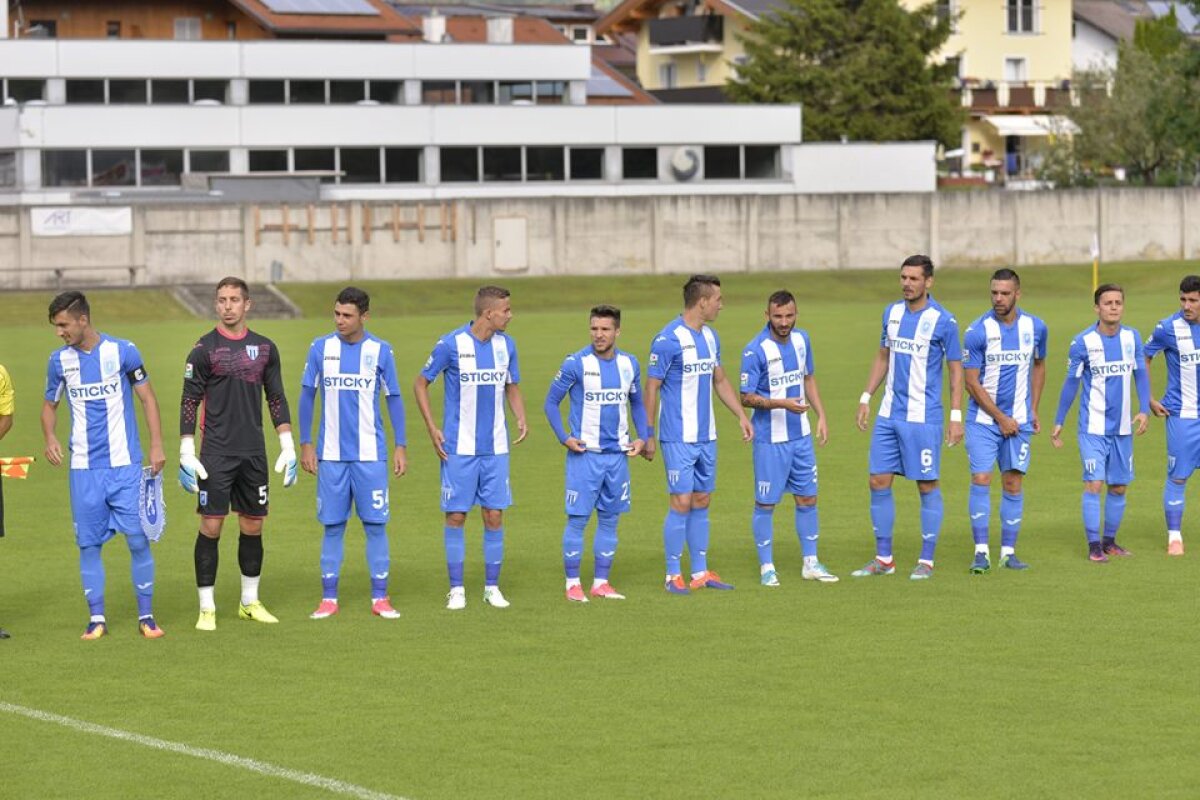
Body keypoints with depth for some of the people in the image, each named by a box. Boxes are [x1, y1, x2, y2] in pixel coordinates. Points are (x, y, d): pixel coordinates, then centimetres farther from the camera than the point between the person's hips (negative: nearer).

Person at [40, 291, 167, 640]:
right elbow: (50, 404, 16)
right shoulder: (59, 360, 4)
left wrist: (157, 445, -4)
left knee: (138, 540, -4)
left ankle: (146, 616, 6)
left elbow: (147, 398, 4)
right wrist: (49, 437, -4)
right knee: (88, 543, 2)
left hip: (125, 465, -2)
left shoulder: (123, 351, -4)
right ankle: (97, 618, 11)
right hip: (83, 468, 2)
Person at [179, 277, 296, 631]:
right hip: (216, 452, -4)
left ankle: (250, 602, 21)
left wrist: (288, 446, 9)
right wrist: (186, 453, -9)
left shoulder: (264, 348, 8)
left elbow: (276, 399, 14)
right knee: (211, 526, -5)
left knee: (253, 526, 8)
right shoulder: (204, 349, -3)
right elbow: (189, 402, -3)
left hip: (253, 453, 4)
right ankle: (207, 608, 1)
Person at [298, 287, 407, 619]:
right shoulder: (321, 348, 2)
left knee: (376, 525, 0)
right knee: (333, 526, 3)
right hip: (331, 455, 1)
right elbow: (307, 395, 8)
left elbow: (394, 399, 7)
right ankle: (329, 599, 9)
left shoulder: (379, 351, 0)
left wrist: (400, 446, 2)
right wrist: (305, 444, 4)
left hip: (370, 455, -1)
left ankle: (380, 598, 5)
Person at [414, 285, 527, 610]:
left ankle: (492, 587, 13)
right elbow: (421, 383, 0)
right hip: (459, 448, -4)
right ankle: (456, 589, 9)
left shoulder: (506, 345, 4)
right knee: (456, 516, 0)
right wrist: (432, 429, -7)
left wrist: (521, 417, -2)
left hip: (495, 447, 4)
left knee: (494, 516, 3)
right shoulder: (451, 344, -10)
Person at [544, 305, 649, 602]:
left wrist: (642, 436, 5)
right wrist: (564, 438, -10)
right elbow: (551, 402, -1)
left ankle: (601, 582, 15)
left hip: (618, 454, 4)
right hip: (585, 454, -4)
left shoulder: (629, 364, 6)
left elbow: (637, 404, 19)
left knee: (610, 518, 8)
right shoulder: (576, 363, -8)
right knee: (577, 518, -4)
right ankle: (573, 583, 4)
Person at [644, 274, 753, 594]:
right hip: (679, 439, -8)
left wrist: (741, 416, 13)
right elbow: (652, 388, -11)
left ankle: (700, 572, 16)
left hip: (706, 436, 8)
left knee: (701, 502, 10)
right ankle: (673, 575, 2)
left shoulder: (710, 337, 11)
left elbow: (720, 381, 22)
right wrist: (648, 436, -11)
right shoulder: (668, 340, -14)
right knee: (681, 503, -6)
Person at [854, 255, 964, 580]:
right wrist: (866, 398, 14)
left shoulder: (943, 321, -9)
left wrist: (956, 416, -9)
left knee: (927, 486, 0)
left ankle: (926, 561, 9)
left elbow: (956, 369, -5)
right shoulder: (892, 312, 8)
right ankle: (883, 559, 13)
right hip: (888, 415, 6)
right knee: (879, 481, 4)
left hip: (923, 417, -6)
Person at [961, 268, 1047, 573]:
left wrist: (1034, 409, 10)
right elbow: (971, 382, -9)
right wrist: (1001, 418, -9)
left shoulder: (1035, 328, 0)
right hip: (983, 419, -3)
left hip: (1019, 420, 3)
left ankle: (1008, 552, 9)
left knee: (1013, 483, 3)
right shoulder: (977, 331, -11)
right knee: (980, 479, -10)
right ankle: (981, 551, -6)